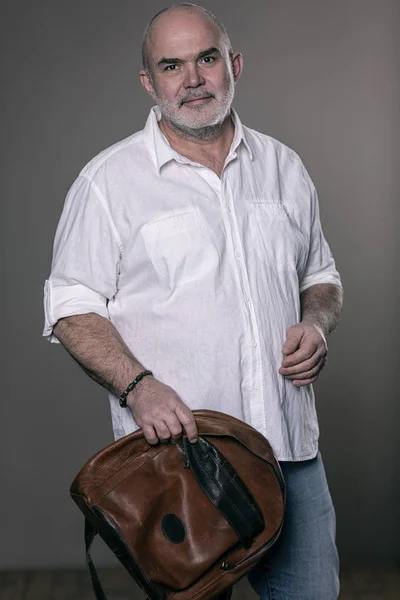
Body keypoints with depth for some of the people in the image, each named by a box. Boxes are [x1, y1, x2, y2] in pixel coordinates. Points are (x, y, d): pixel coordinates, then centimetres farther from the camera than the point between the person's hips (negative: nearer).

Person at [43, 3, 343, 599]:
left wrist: (316, 323, -1)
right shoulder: (108, 181, -2)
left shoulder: (284, 167, 12)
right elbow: (71, 307, -4)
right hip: (174, 446, -4)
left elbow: (320, 276, 21)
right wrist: (137, 386, -19)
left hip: (290, 449, 4)